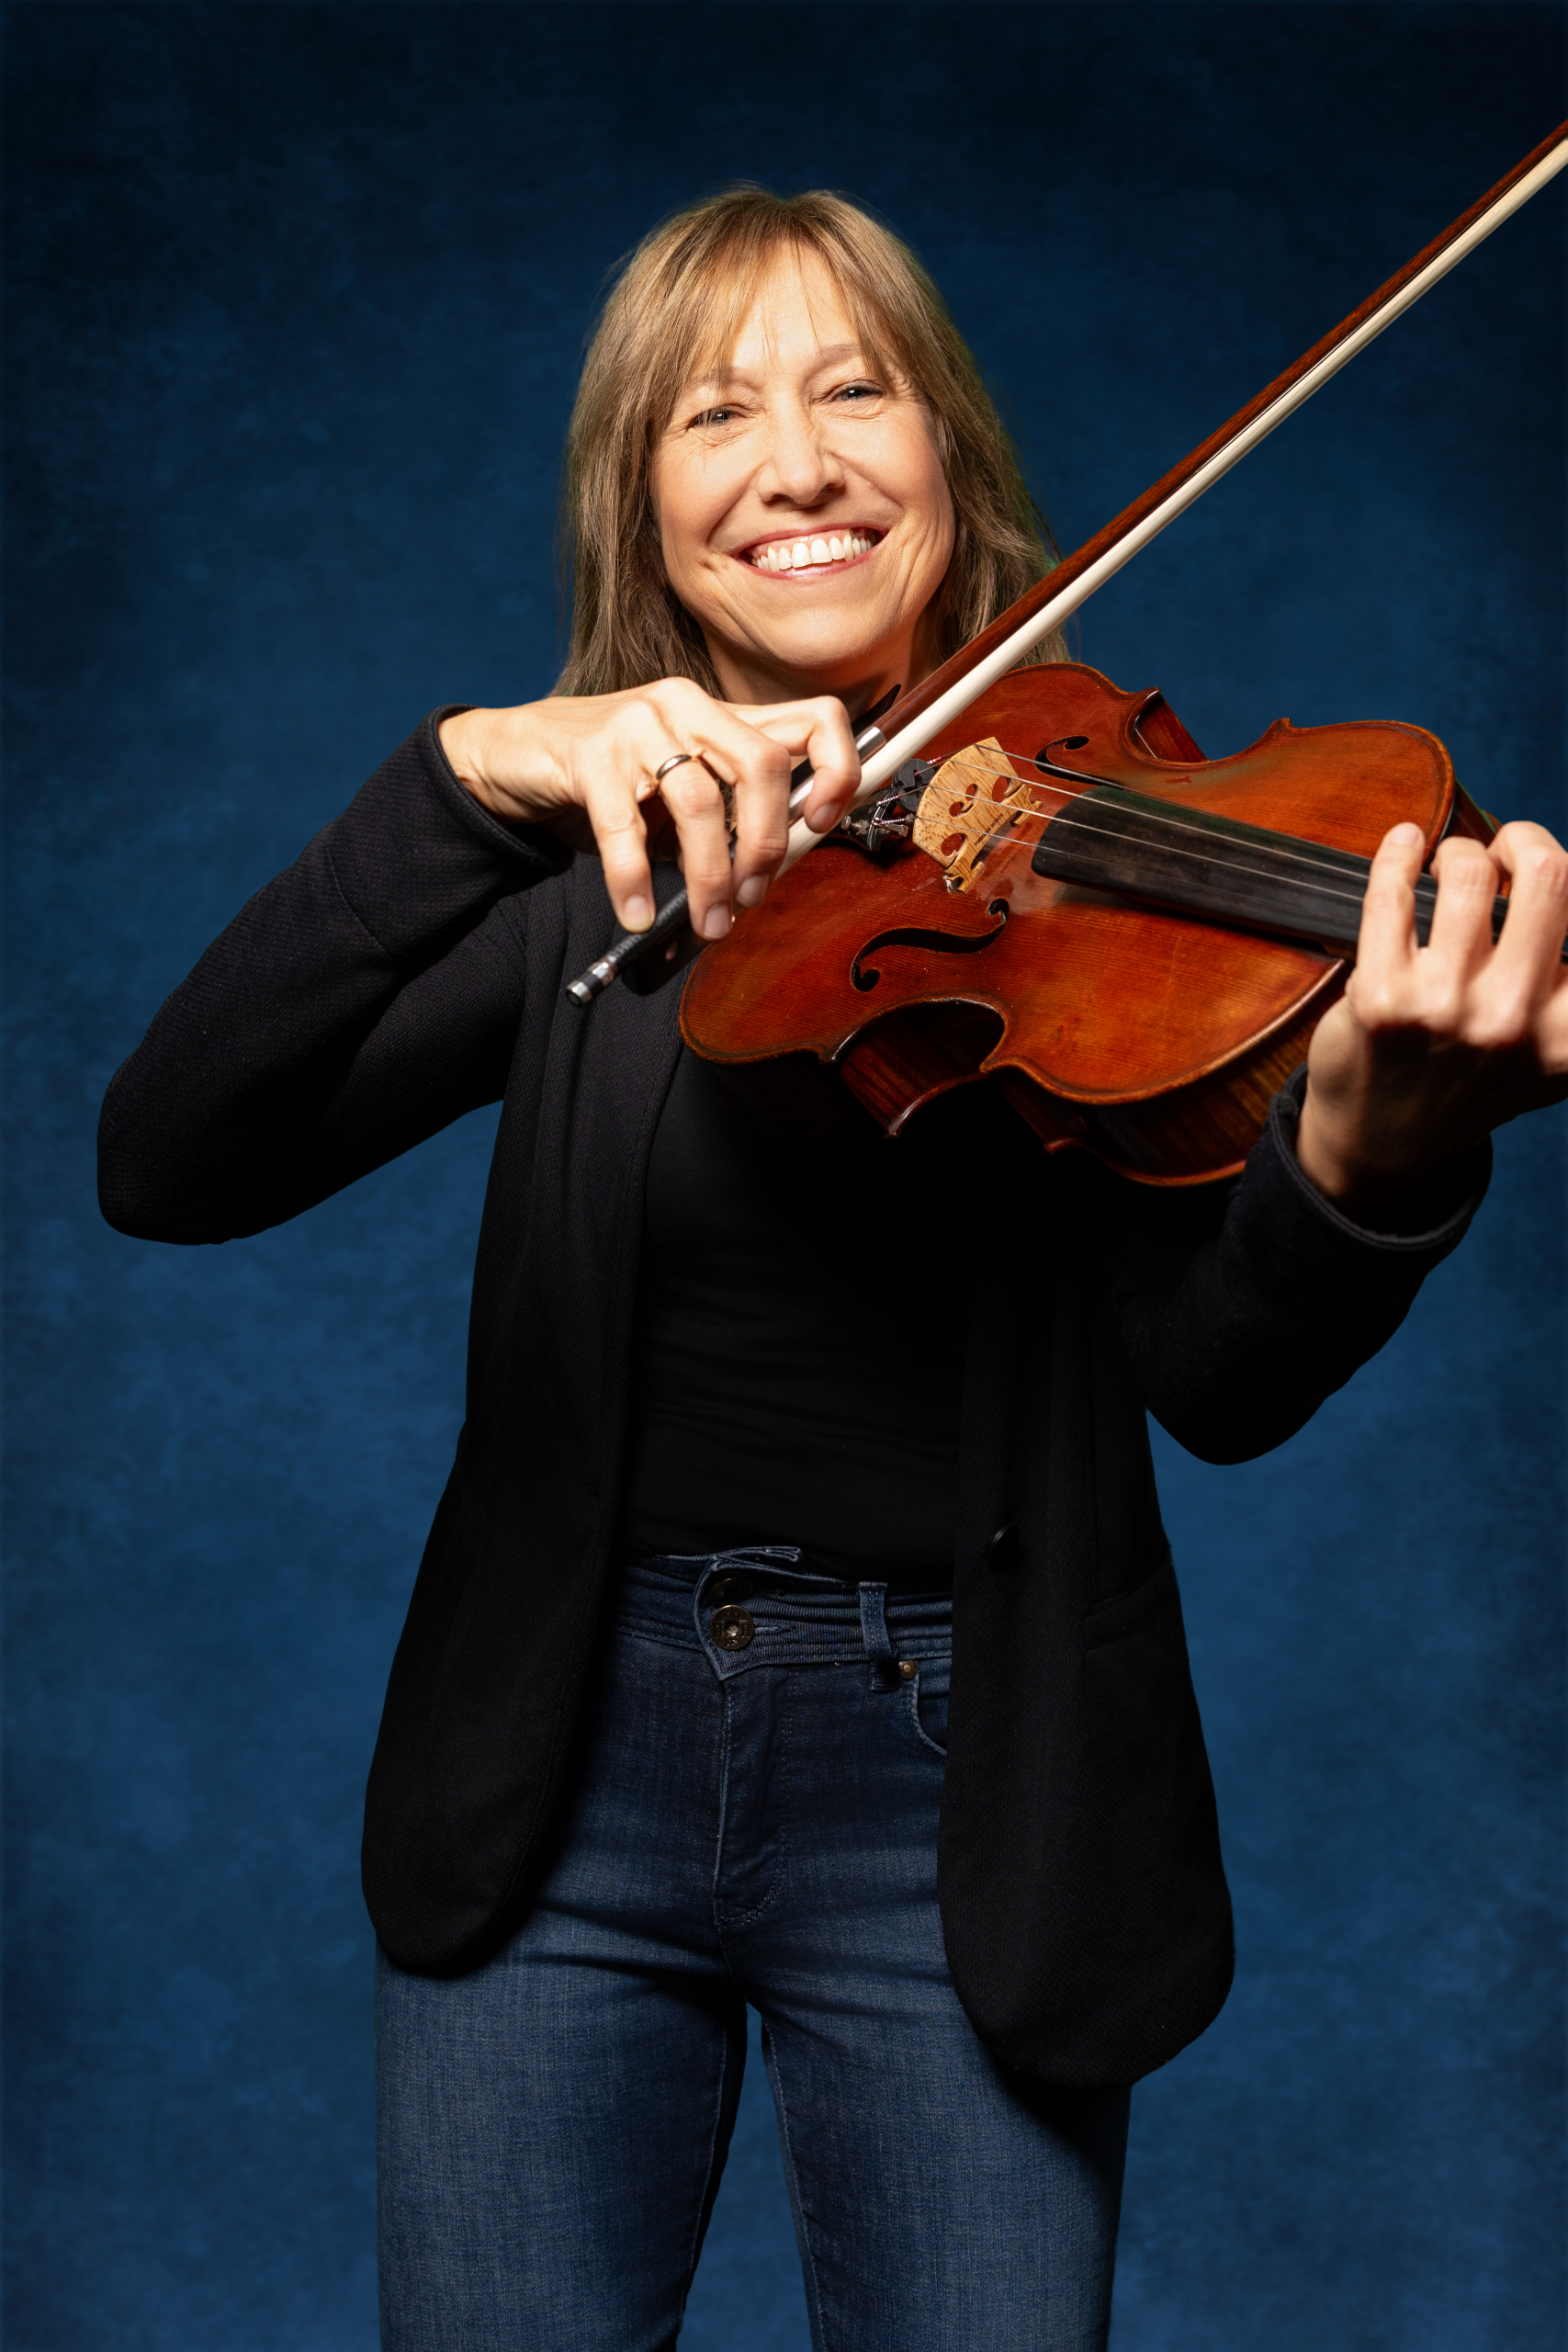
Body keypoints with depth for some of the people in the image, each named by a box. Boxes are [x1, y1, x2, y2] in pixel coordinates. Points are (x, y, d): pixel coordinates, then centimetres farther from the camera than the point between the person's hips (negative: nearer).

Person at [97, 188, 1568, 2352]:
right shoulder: (584, 863, 1)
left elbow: (1221, 1376, -13)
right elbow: (165, 1166, -12)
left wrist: (1374, 1154, -35)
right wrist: (467, 776, -25)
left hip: (960, 1781, -1)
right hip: (568, 1759, 2)